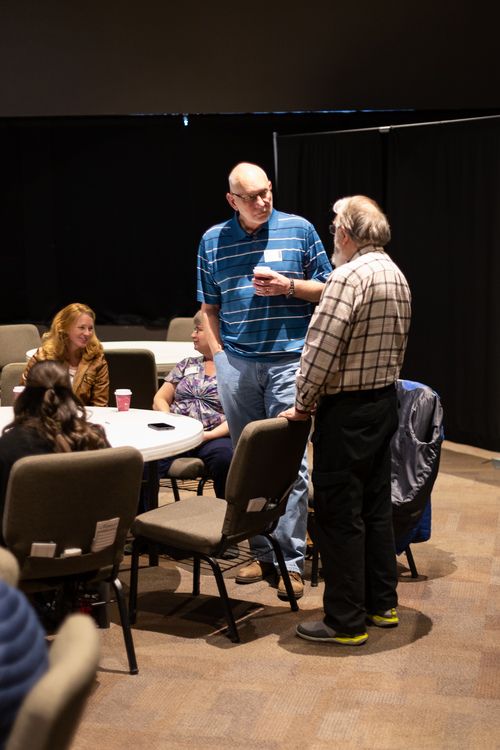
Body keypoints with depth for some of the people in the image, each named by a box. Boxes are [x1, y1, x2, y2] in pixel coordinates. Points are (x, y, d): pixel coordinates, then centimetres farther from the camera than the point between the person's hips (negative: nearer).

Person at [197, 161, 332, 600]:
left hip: (288, 360, -3)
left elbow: (327, 289, 6)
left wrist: (288, 287, -11)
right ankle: (262, 553, 20)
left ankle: (293, 561, 1)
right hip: (235, 363, 3)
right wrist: (219, 353, 4)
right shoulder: (213, 241, 9)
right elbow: (209, 308, 14)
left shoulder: (299, 230, 2)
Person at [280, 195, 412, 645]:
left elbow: (322, 349, -21)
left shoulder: (351, 276, -18)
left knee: (339, 514, -2)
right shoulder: (397, 276, 11)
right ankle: (382, 604, 27)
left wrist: (303, 404, -11)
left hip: (348, 410, -9)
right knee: (376, 505, 17)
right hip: (386, 401, 9)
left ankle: (346, 622, 6)